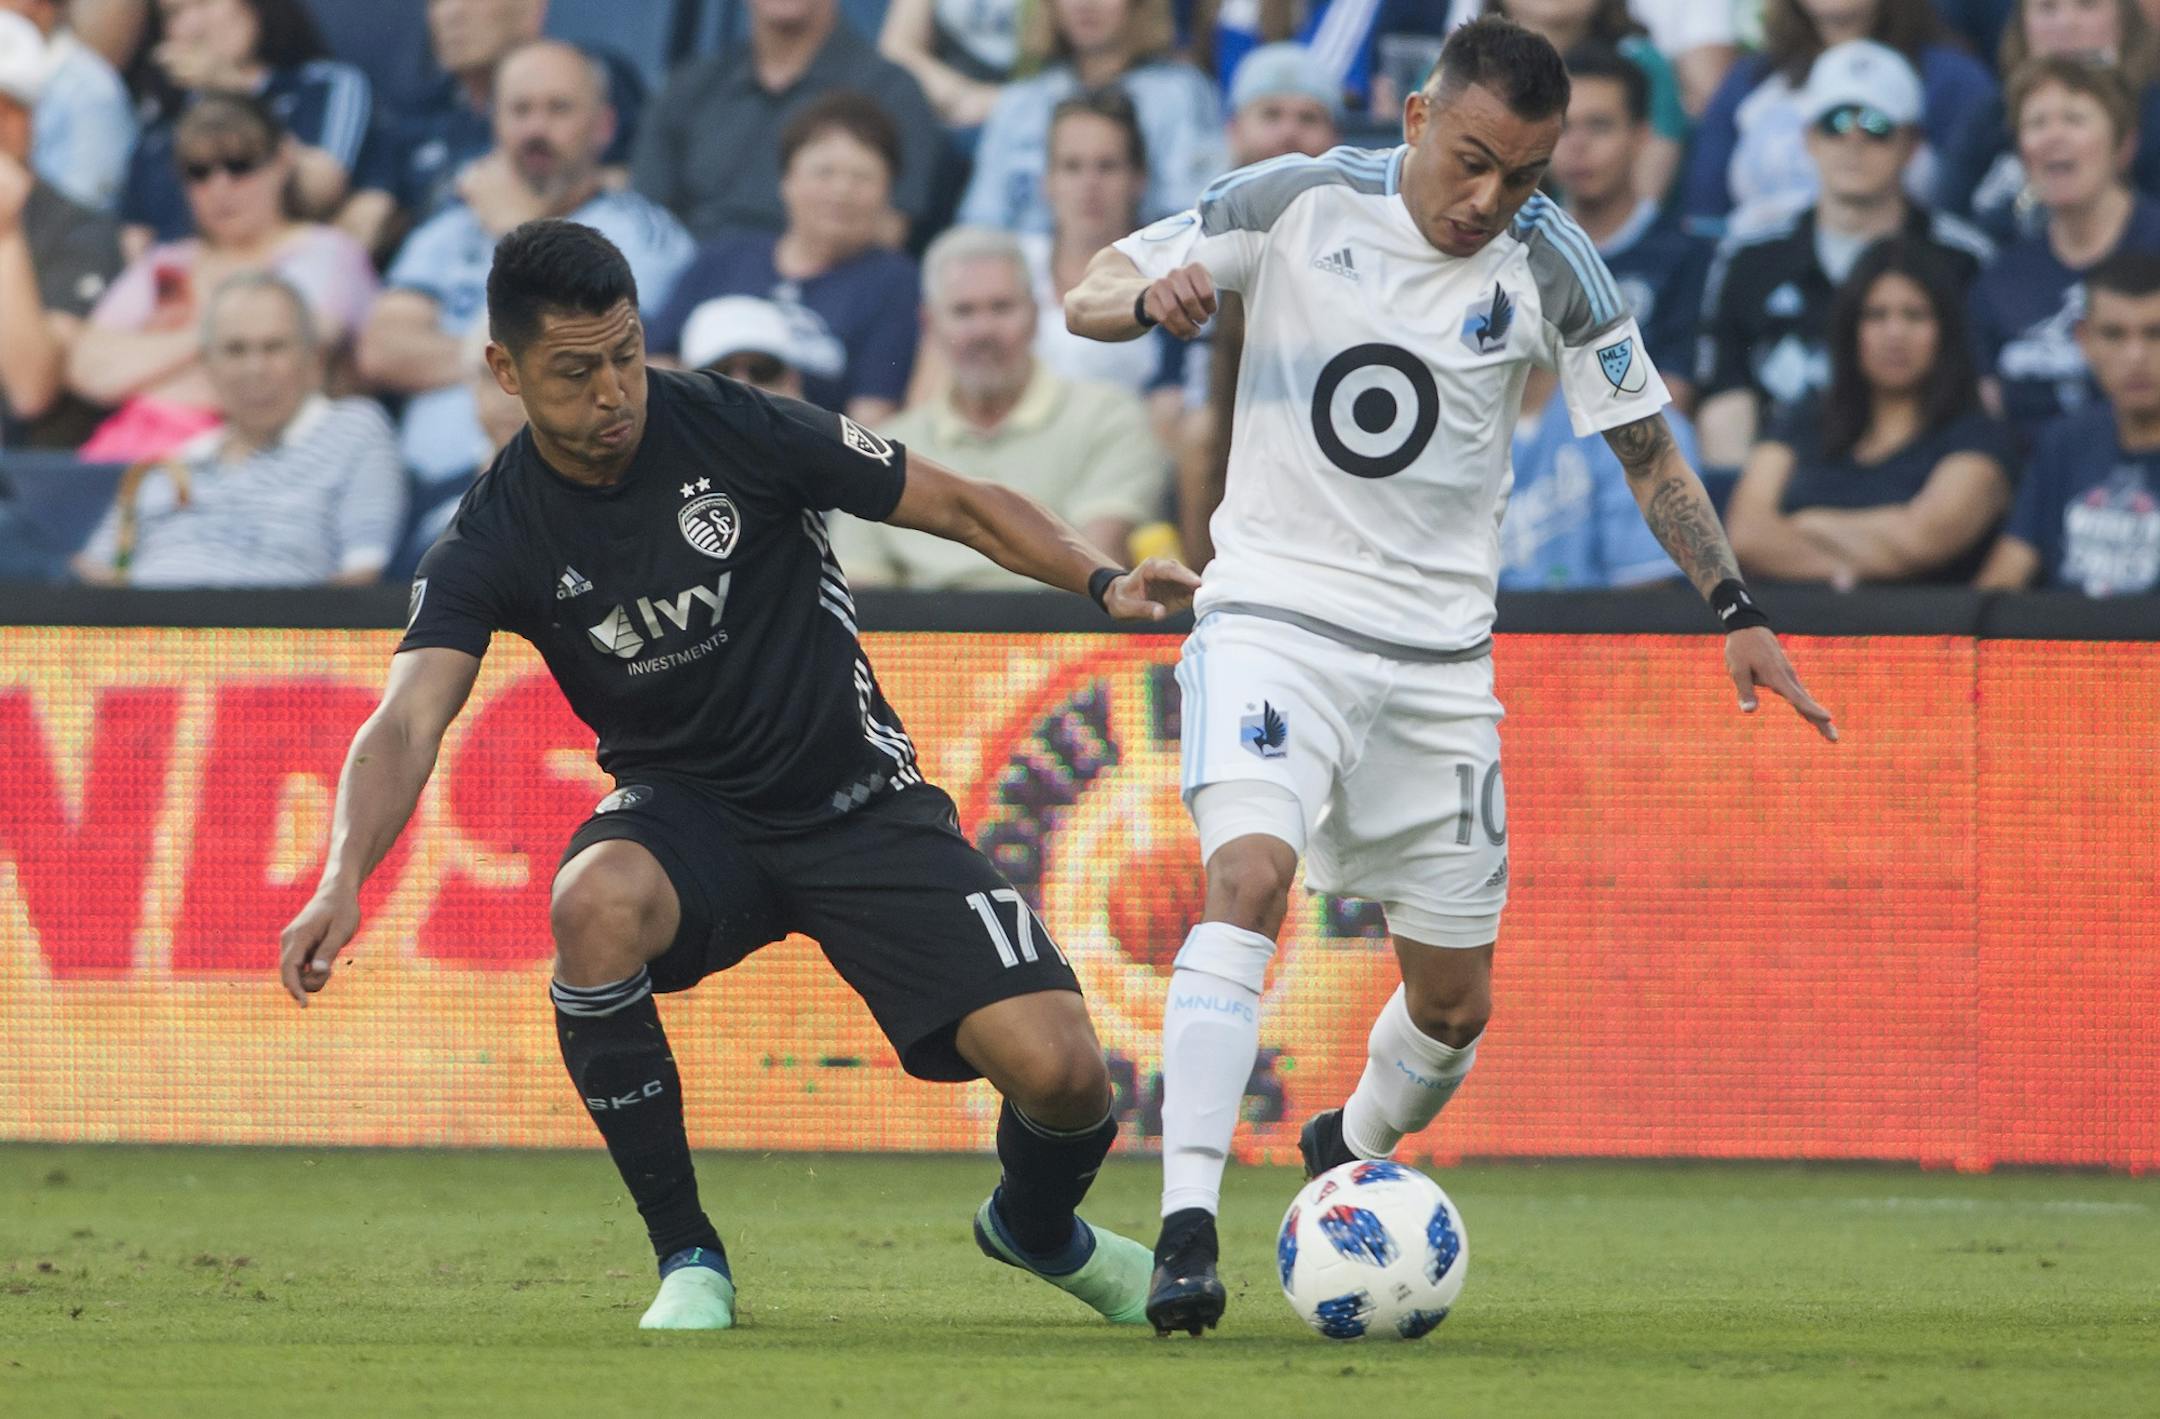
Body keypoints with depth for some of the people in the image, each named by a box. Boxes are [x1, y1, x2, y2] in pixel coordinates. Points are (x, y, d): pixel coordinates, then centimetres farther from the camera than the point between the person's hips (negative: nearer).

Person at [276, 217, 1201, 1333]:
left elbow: (960, 506, -4)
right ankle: (688, 1260, -19)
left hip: (858, 803, 0)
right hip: (686, 815, 0)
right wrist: (343, 881, -42)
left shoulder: (735, 430, -14)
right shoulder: (493, 543, -11)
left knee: (1059, 1070, -18)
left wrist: (1104, 581, -21)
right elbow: (409, 720, -24)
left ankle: (1038, 1224, 23)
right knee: (595, 903, -38)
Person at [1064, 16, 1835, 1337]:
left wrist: (1738, 611, 1)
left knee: (1455, 1001, 8)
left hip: (1439, 655, 3)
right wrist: (1152, 298, -26)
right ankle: (1188, 1224, -32)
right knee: (1249, 876, -28)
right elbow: (1091, 295, -3)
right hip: (1275, 612, -3)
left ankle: (1353, 1151, 41)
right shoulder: (1300, 203, -8)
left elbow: (1644, 439, 7)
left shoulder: (1551, 264, -5)